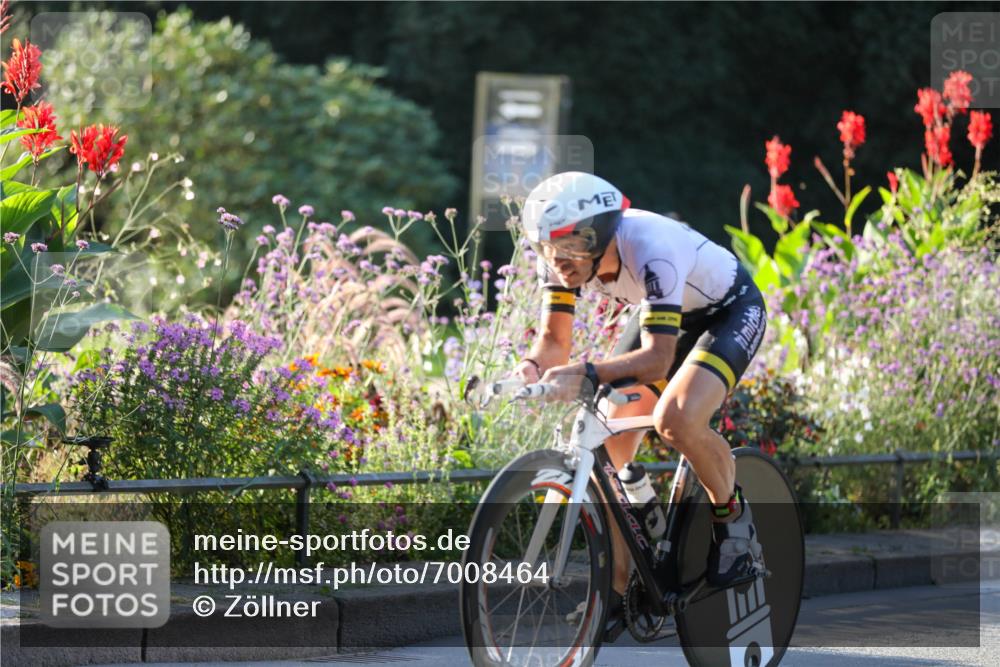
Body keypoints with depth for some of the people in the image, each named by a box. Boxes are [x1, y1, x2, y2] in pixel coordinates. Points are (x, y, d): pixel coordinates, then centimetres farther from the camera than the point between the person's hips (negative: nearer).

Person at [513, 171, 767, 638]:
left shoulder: (651, 250, -40)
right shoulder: (562, 254, -21)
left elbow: (657, 357, -42)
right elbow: (554, 339, -15)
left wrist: (586, 375, -57)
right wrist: (532, 368, -38)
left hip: (730, 311, -7)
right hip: (663, 313, 7)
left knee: (676, 420, -32)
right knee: (609, 446, -7)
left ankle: (732, 516, -3)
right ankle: (614, 596, 3)